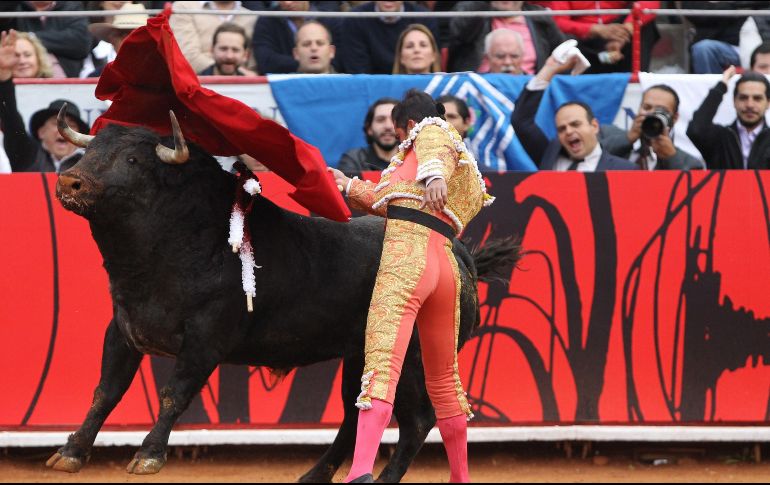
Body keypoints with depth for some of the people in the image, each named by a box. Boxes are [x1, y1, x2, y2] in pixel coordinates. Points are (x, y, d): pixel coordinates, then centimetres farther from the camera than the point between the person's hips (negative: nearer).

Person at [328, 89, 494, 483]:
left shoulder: (431, 131, 12)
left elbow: (439, 152, -14)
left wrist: (435, 174, -36)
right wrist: (350, 187, 52)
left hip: (405, 258, -8)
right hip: (446, 268, 8)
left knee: (381, 364, -22)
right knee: (443, 379, 22)